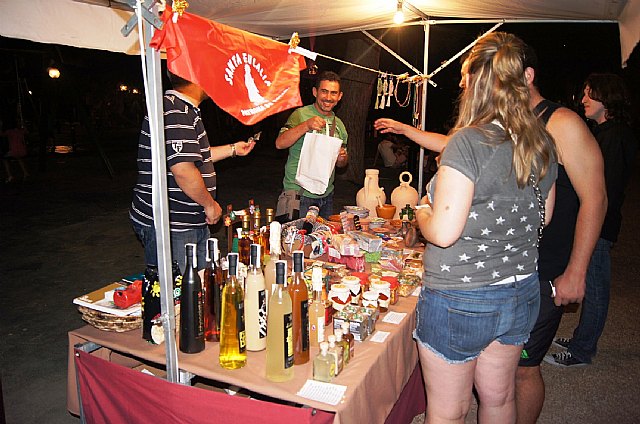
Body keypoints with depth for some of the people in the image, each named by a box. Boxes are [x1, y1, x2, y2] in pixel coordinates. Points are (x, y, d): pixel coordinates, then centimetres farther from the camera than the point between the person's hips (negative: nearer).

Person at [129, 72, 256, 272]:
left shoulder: (182, 109, 16)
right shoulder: (175, 112, -21)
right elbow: (182, 169, -29)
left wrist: (233, 149, 30)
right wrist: (210, 204, -15)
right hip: (169, 226, -11)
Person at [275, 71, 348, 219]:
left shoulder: (338, 124, 12)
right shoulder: (301, 114, -7)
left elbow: (341, 164, 20)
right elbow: (280, 144, -20)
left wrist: (342, 158, -4)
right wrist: (306, 126, -31)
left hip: (326, 195, 6)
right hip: (298, 192, -6)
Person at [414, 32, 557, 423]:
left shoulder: (469, 142, -21)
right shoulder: (543, 143, 1)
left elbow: (443, 232, -23)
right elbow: (543, 216, 13)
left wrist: (421, 211, -3)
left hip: (459, 300, -7)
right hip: (522, 294, 7)